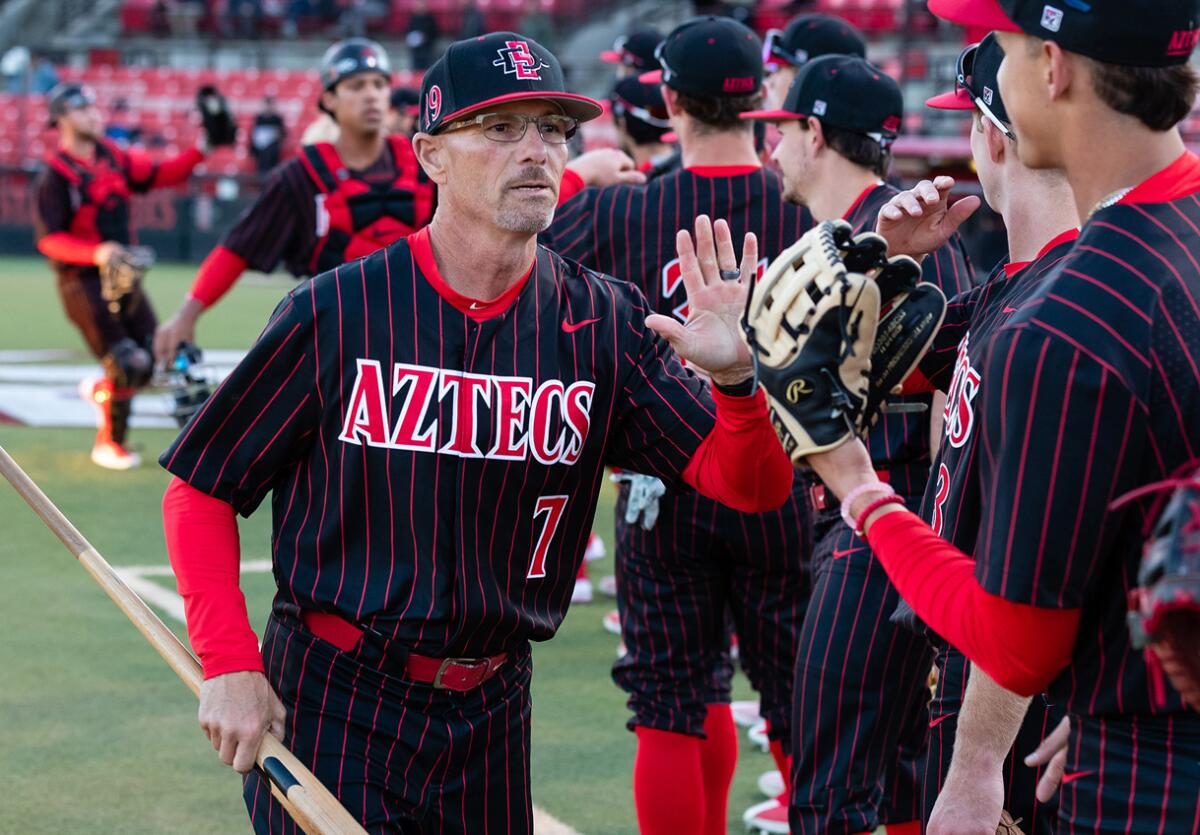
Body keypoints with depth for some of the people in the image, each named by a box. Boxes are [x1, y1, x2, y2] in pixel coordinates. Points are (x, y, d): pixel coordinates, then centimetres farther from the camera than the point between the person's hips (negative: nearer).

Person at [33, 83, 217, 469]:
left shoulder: (113, 157, 7)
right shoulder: (54, 177, -14)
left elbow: (157, 176, 9)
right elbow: (49, 240, -18)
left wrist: (200, 151, -3)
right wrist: (96, 253, -32)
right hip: (83, 282, -7)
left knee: (153, 359, 8)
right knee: (125, 365, -8)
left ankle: (99, 391, 36)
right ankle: (108, 445, 13)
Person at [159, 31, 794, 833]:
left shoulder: (601, 324, -1)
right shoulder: (336, 312, -9)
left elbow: (752, 486, -8)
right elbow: (201, 493, -4)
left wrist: (734, 379, -28)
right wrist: (230, 665, -13)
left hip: (490, 710, 3)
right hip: (329, 700, -3)